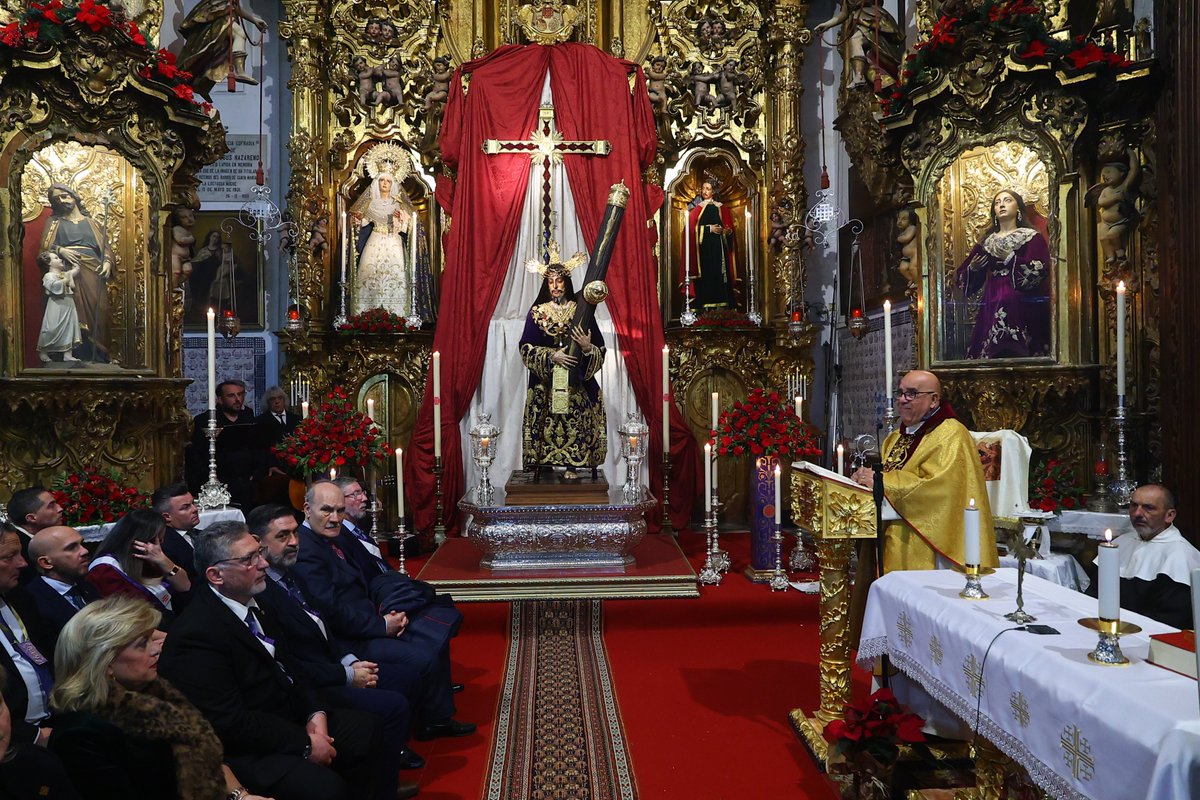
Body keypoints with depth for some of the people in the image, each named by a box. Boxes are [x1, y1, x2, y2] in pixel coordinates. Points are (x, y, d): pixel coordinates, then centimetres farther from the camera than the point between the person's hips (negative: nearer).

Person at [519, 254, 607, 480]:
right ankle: (543, 465, 5)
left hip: (576, 381, 0)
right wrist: (551, 355, -15)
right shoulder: (537, 312, 5)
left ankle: (572, 466, 3)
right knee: (546, 423, -2)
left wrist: (587, 347, -18)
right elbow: (526, 348, -2)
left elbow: (600, 350, 3)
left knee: (574, 422, -3)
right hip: (545, 382, 0)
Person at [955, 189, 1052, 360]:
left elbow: (1041, 269, -10)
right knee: (994, 353, -3)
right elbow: (963, 278, 17)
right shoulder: (987, 242, 18)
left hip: (1020, 307, -4)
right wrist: (972, 268, -3)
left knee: (1016, 354, -14)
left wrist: (1011, 258, -14)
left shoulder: (1031, 237, 6)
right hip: (991, 307, 4)